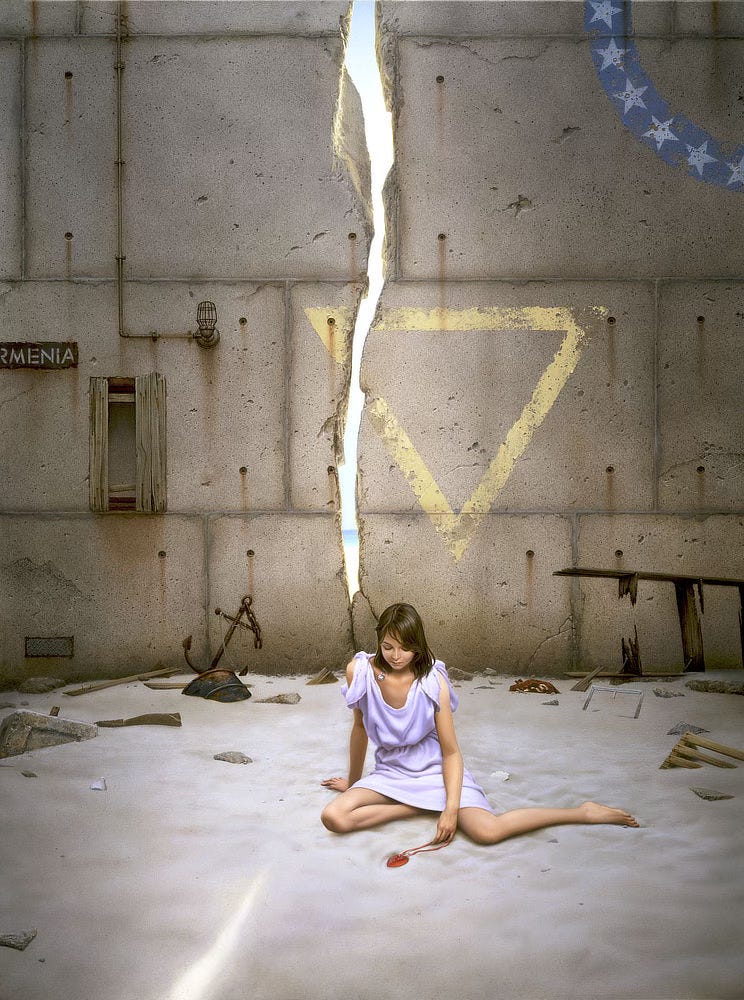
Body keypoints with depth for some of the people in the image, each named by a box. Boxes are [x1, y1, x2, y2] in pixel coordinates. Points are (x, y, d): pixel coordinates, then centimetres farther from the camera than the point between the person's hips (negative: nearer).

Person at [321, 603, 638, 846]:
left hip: (434, 769, -3)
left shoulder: (432, 681, -19)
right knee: (333, 817, -24)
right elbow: (360, 727, 5)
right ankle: (416, 807, -6)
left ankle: (584, 812, -8)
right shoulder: (360, 671, -13)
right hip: (390, 771, 3)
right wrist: (353, 780, 16)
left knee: (487, 831, -28)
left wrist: (451, 809, -25)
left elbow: (451, 752, -13)